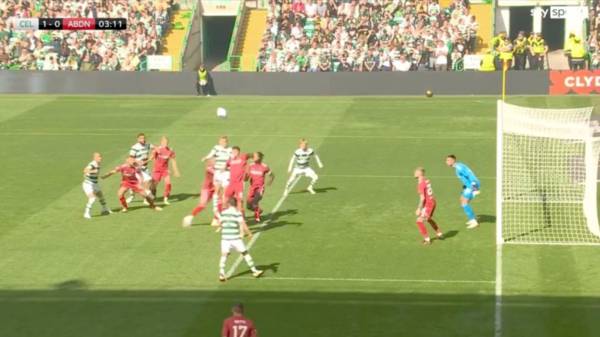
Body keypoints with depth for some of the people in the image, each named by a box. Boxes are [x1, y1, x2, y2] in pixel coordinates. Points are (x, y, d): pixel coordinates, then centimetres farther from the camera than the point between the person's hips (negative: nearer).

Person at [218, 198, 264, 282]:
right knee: (245, 253, 9)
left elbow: (219, 224, 14)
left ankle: (221, 274, -8)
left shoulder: (223, 212, 5)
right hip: (235, 238, -3)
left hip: (225, 238, 3)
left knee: (224, 255, 6)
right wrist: (249, 233, 1)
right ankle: (254, 271, 15)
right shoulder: (237, 213, -7)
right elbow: (243, 225, -11)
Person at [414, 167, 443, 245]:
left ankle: (427, 239, -2)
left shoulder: (421, 184, -21)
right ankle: (439, 234, 44)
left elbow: (422, 198, -23)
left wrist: (419, 209, -19)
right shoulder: (426, 181, 6)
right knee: (429, 219, 30)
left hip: (428, 204, -9)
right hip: (432, 201, 9)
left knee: (419, 221, -5)